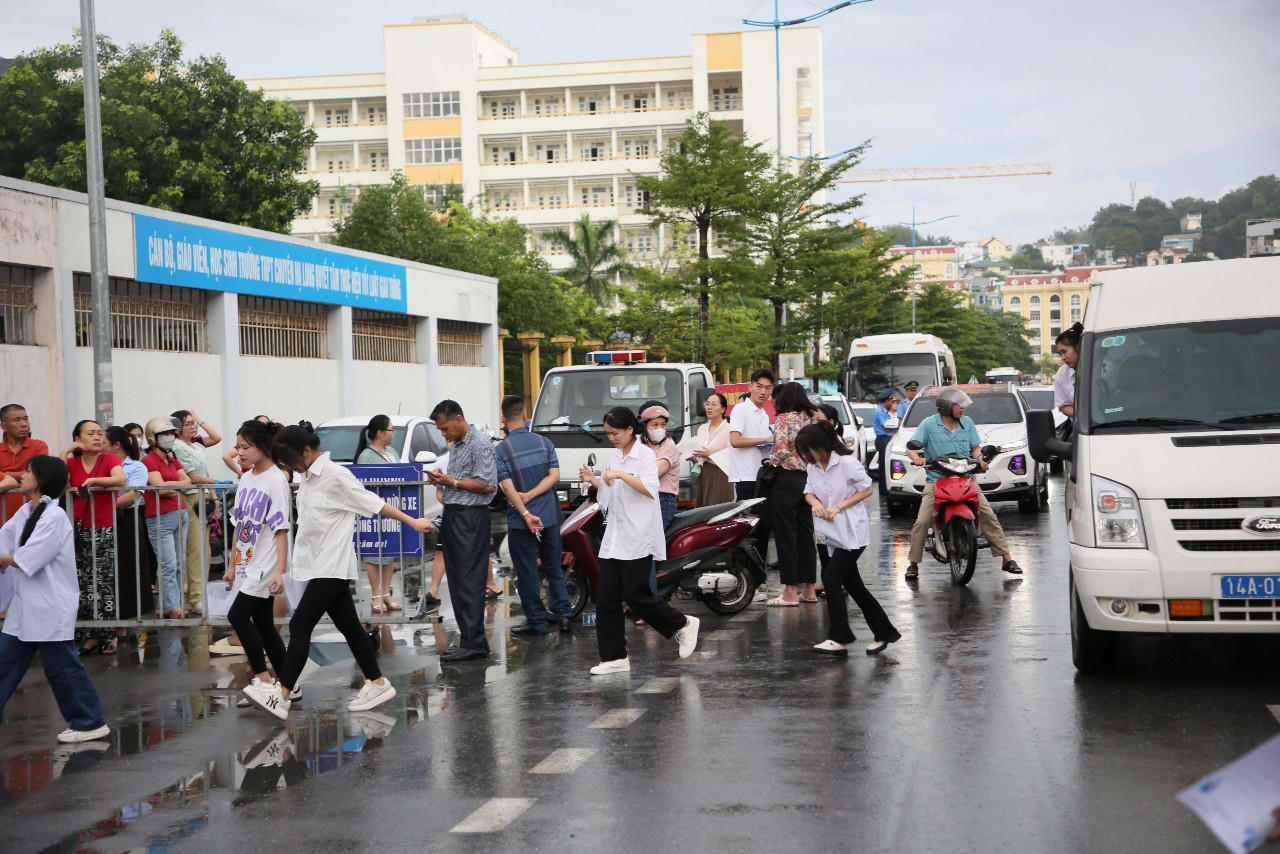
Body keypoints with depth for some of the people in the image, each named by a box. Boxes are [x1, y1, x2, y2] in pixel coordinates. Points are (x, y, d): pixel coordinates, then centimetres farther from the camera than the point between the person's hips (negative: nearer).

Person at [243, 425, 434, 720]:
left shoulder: (335, 476, -15)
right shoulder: (309, 477, 11)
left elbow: (375, 504, -12)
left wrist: (412, 522, -11)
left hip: (331, 567, -9)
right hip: (319, 565, 9)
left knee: (300, 626, -11)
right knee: (349, 626, 11)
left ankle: (281, 695, -12)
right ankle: (378, 684, 18)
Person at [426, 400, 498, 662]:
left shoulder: (480, 445, -12)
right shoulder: (455, 445, 18)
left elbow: (487, 485, -17)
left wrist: (453, 482, -14)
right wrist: (441, 478, 7)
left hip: (470, 517, -10)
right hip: (453, 515, 10)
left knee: (469, 581, -10)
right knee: (456, 581, 10)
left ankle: (474, 643, -9)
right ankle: (468, 639, 15)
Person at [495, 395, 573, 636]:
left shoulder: (501, 450, -9)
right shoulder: (544, 442, 1)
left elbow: (508, 487, -16)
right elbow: (554, 476, -5)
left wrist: (526, 514, -18)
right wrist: (530, 495, -10)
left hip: (520, 521, -4)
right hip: (550, 516, 4)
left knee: (527, 573, 5)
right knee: (554, 569, 15)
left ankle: (536, 621, 8)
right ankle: (563, 614, 11)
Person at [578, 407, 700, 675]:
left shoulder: (645, 456, -7)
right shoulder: (615, 456, 16)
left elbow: (650, 489, -19)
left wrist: (621, 475, -24)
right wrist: (593, 480, 8)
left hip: (638, 539, -8)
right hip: (613, 539, 8)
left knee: (636, 595, -6)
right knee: (606, 599, 1)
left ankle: (682, 625, 16)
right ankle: (614, 658, 5)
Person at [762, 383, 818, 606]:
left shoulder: (785, 419, -10)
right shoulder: (810, 419, 11)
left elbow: (781, 451, -20)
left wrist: (770, 461, -2)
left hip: (787, 480, -7)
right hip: (808, 478, 7)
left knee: (786, 536, -2)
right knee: (805, 534, 13)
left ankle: (791, 592, -2)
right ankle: (809, 589, 18)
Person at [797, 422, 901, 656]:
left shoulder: (846, 463, -17)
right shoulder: (812, 466, 3)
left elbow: (868, 489, -10)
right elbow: (809, 491, 11)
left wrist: (839, 507, -17)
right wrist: (815, 502, -13)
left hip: (852, 532, -8)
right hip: (834, 532, 8)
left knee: (831, 579, -14)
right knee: (853, 585, 10)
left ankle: (839, 638, -8)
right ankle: (883, 632, 21)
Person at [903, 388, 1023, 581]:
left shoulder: (967, 422, 11)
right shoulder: (929, 424, 0)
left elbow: (975, 447, 17)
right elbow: (911, 446, -3)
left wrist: (979, 459, -6)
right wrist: (917, 458, -26)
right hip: (937, 480, -3)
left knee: (988, 516, -7)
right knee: (922, 522, -14)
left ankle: (1006, 558, -1)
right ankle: (913, 563, -3)